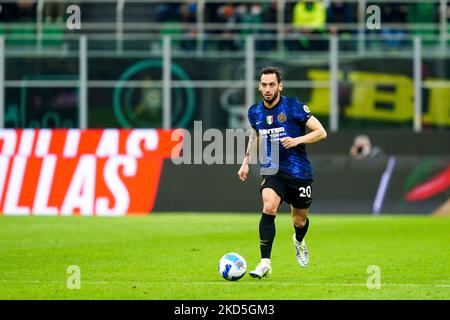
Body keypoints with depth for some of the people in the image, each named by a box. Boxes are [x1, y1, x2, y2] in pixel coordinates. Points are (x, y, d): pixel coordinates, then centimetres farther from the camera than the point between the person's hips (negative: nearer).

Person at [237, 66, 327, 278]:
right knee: (269, 207, -26)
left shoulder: (293, 106, -10)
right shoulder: (255, 112, 3)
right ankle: (265, 263, -24)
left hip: (299, 171, -1)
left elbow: (321, 132, -7)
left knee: (299, 221, 11)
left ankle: (299, 242, 51)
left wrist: (297, 140, -21)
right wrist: (246, 162, 16)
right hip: (271, 171, 1)